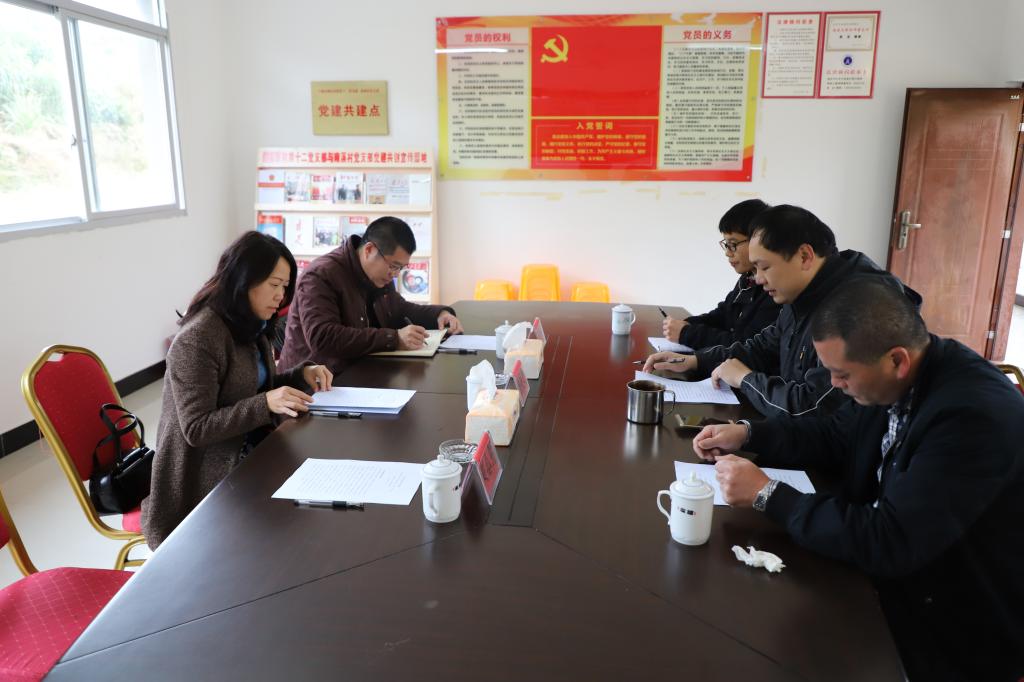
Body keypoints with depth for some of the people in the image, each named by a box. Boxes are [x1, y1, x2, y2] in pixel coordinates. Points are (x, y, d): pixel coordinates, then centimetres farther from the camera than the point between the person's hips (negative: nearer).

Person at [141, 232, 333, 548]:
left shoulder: (251, 326, 6)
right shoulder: (196, 340, -21)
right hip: (207, 481, -8)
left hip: (247, 458, 8)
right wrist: (266, 404, -31)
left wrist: (302, 375, -3)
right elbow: (196, 429, -21)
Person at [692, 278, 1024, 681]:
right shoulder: (897, 381, -6)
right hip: (898, 585, 7)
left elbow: (888, 544, -31)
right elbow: (835, 437, 11)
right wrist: (748, 435, -2)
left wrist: (768, 495, -24)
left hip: (956, 635, -7)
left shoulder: (974, 416, -31)